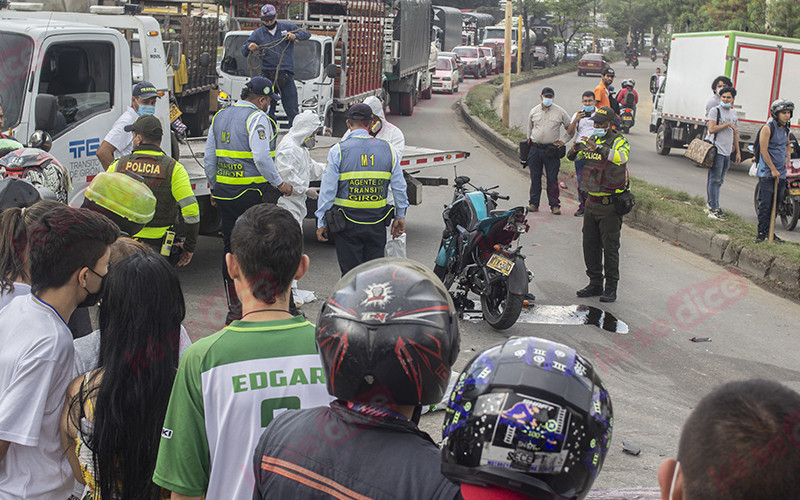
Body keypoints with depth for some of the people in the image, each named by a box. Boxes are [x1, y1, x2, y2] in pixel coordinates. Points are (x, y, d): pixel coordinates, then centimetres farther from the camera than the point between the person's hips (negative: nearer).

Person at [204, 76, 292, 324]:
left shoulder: (219, 117, 13)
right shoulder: (257, 118, -10)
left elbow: (209, 158, 15)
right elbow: (261, 157, -22)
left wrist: (214, 187, 23)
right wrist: (279, 183, -12)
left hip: (224, 193, 7)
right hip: (252, 193, -7)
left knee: (230, 247, 10)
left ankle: (234, 308, 15)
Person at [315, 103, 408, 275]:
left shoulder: (338, 151, -7)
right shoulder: (388, 149, 1)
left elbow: (328, 191, -7)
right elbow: (399, 188, 6)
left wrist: (321, 223, 2)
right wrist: (400, 216, 17)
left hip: (347, 223, -2)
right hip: (376, 222, 3)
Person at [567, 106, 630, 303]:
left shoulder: (618, 141, -10)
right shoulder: (591, 139, 11)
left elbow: (621, 157, -31)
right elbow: (572, 157, 15)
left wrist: (599, 148, -43)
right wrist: (575, 148, -9)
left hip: (610, 205, -7)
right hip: (591, 202, 7)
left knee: (610, 247, -3)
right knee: (590, 244, 11)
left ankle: (611, 288, 5)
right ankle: (595, 283, 22)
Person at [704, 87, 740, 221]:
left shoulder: (733, 114, 18)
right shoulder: (715, 110, -4)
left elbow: (735, 133, 23)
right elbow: (711, 129, -15)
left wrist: (738, 151, 21)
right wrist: (728, 124, -13)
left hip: (727, 152, 7)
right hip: (716, 150, -7)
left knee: (719, 180, 10)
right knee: (714, 179, -7)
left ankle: (710, 205, 18)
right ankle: (714, 210, -8)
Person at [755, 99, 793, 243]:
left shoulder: (785, 129, 12)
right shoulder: (768, 128, -11)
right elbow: (763, 150, -15)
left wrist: (788, 156, 13)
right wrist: (773, 169, -15)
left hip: (781, 173, 7)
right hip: (767, 173, -7)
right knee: (765, 204, -8)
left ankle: (769, 231, 17)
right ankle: (761, 232, 0)